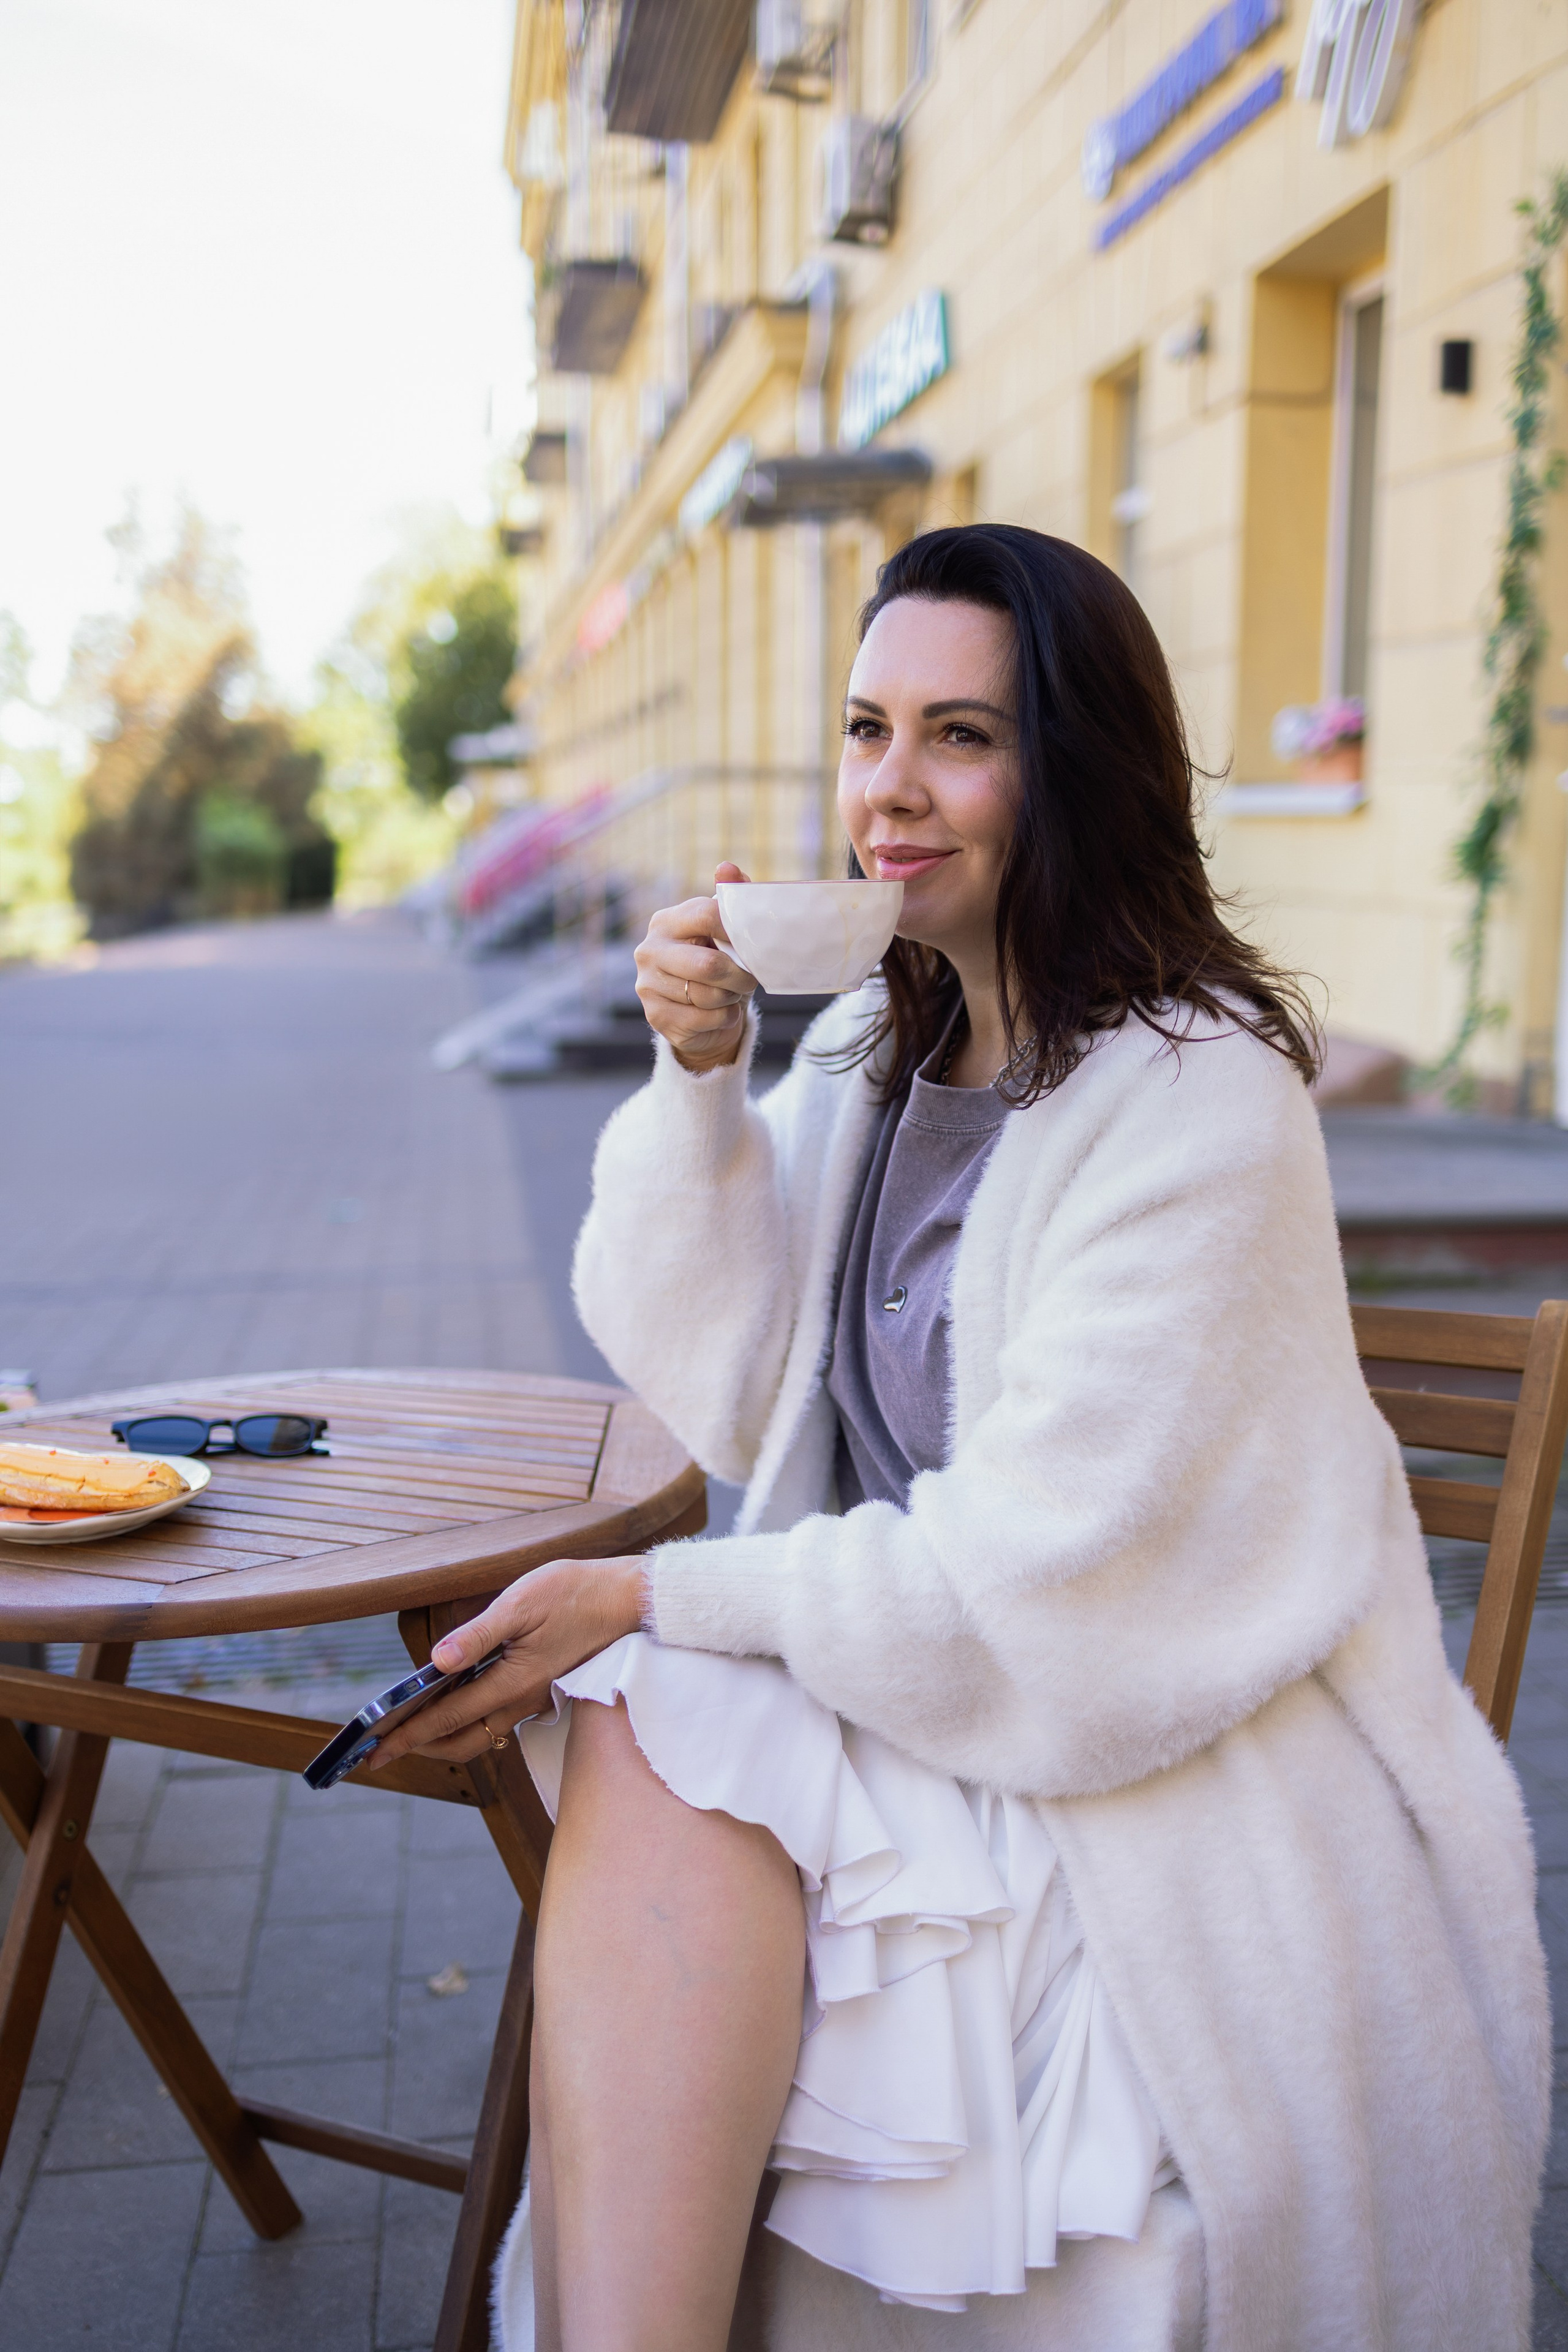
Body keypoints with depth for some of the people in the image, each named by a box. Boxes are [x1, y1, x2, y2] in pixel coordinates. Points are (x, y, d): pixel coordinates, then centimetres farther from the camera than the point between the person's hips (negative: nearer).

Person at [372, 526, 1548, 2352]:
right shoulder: (872, 1047, 7)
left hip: (1166, 1774, -6)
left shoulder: (1194, 1097, -18)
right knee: (644, 1740, -23)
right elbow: (731, 1398, 3)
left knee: (665, 1737, -24)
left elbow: (1043, 1566, -20)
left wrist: (657, 1597, -16)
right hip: (910, 1679, 6)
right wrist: (697, 1083, -9)